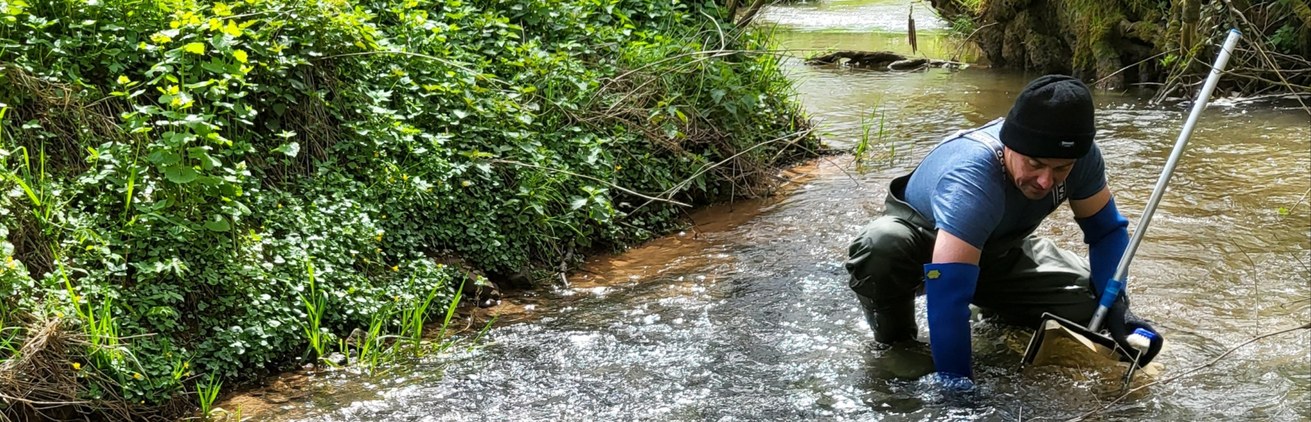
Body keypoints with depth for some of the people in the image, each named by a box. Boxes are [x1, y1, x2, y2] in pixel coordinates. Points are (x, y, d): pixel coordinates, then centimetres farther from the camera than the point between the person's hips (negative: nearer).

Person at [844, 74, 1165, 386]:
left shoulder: (1083, 157, -25)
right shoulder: (971, 177, -43)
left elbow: (1106, 230, -9)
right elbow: (948, 293, -49)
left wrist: (1116, 307, -25)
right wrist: (957, 385, -49)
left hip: (998, 250, 6)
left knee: (1093, 297, -12)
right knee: (880, 246, -40)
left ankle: (994, 310, 18)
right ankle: (895, 343, -8)